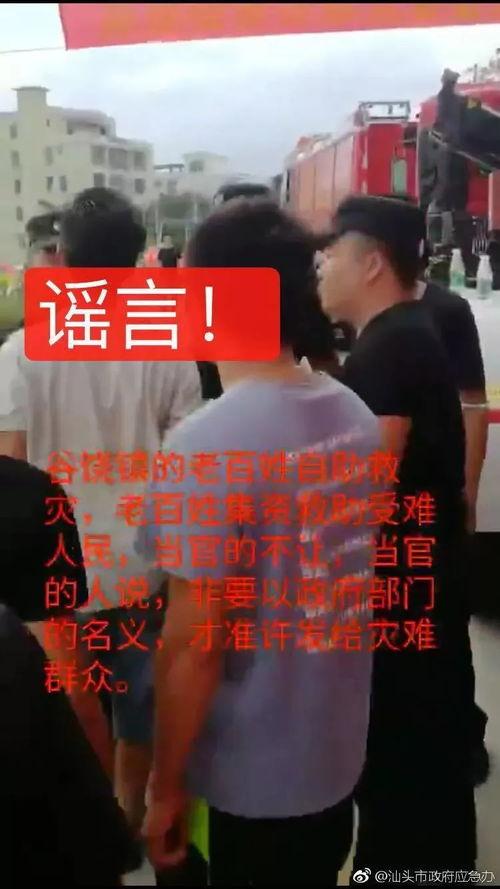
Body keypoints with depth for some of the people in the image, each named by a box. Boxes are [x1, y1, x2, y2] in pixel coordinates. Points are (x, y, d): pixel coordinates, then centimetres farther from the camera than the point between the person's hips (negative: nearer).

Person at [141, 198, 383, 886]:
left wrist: (165, 788, -10)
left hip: (252, 778, -6)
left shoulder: (210, 441, -26)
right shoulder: (359, 417, -3)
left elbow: (194, 645, -23)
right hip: (341, 755, 6)